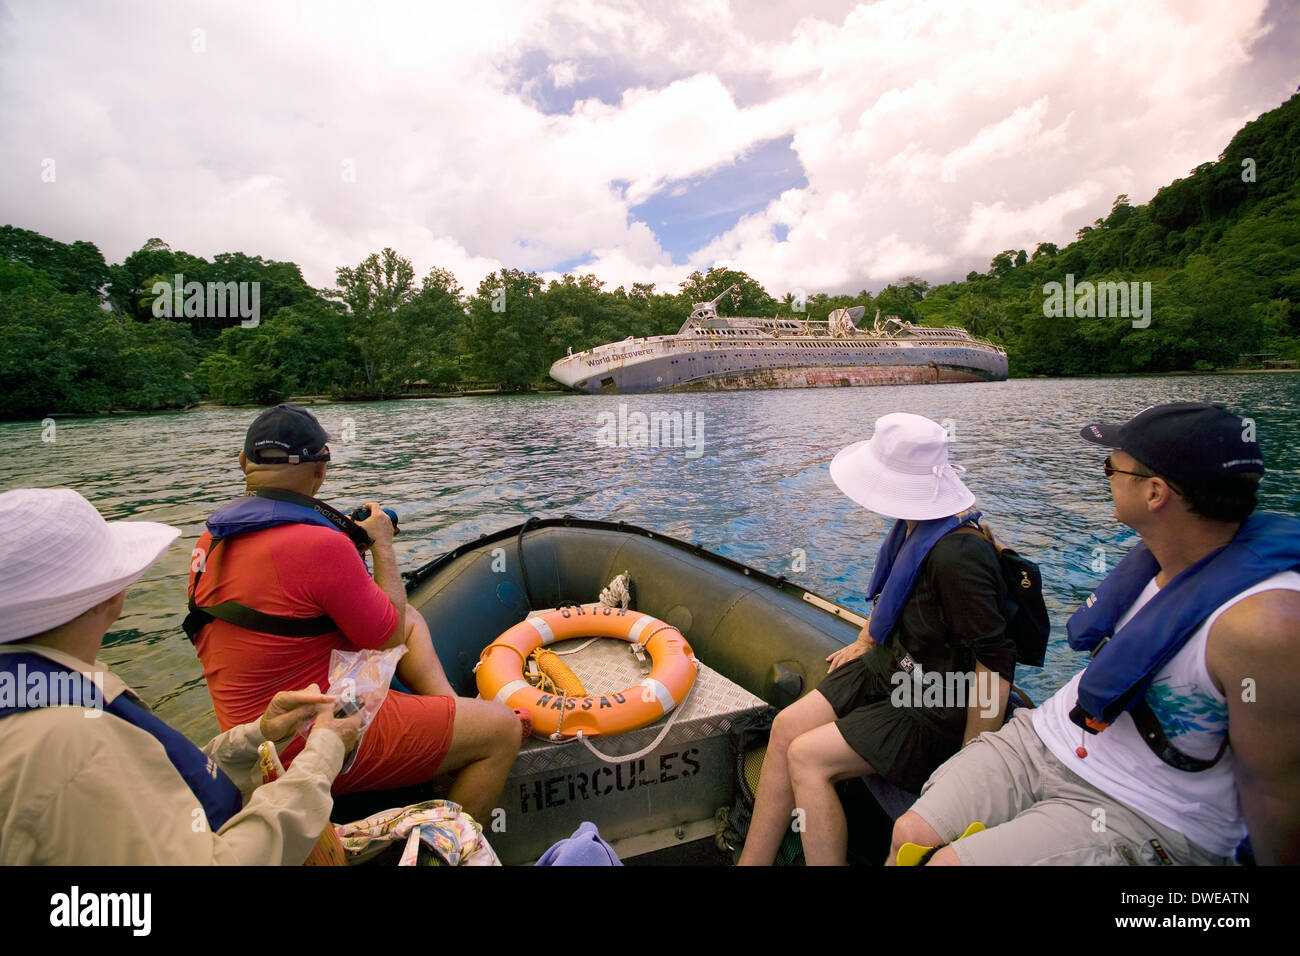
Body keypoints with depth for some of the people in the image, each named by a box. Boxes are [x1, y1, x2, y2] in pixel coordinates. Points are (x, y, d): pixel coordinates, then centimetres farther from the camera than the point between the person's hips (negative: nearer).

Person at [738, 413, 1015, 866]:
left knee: (807, 757, -16)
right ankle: (751, 861, 8)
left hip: (931, 709, -8)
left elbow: (996, 662, -28)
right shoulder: (913, 526, -1)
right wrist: (864, 643, 19)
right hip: (888, 668, 9)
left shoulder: (956, 554, -30)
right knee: (786, 726, -2)